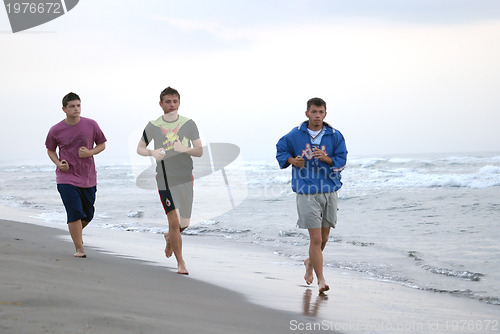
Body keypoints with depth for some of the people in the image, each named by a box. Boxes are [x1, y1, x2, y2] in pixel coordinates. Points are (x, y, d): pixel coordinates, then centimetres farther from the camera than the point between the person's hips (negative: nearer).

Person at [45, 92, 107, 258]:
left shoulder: (91, 125, -3)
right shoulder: (55, 130, -4)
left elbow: (102, 145, 8)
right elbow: (50, 150, 12)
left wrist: (90, 152, -12)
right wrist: (59, 163, -8)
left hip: (88, 178, 2)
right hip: (66, 178, -2)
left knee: (88, 215, 12)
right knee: (75, 213, -13)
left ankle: (77, 232, 44)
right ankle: (79, 248, -1)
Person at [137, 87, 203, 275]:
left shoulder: (189, 124, 1)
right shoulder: (153, 126, 1)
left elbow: (199, 151, 2)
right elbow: (140, 148, 11)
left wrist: (185, 149, -19)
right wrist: (152, 153, -11)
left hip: (185, 179, 2)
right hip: (165, 180, -2)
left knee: (184, 223, 8)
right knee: (174, 222, -9)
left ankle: (169, 237, 43)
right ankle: (180, 263, 1)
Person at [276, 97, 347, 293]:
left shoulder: (335, 136, 2)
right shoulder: (294, 135, -2)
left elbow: (342, 161, 0)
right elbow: (281, 150, 12)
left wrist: (326, 158, -19)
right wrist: (291, 160, -8)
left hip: (329, 191, 3)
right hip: (307, 193, -3)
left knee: (324, 238, 15)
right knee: (315, 238, -10)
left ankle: (310, 262, 44)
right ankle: (321, 280, -4)